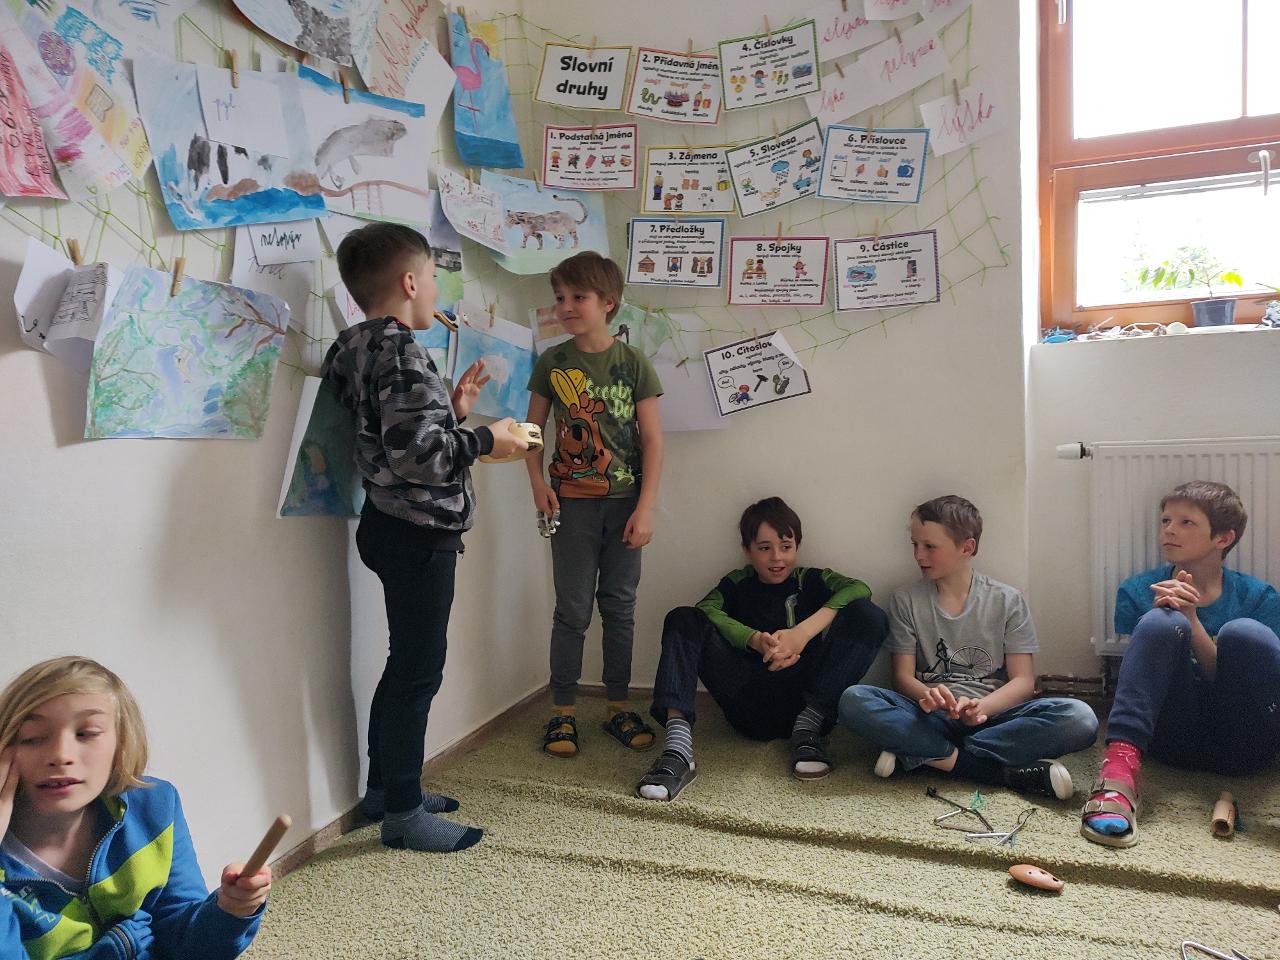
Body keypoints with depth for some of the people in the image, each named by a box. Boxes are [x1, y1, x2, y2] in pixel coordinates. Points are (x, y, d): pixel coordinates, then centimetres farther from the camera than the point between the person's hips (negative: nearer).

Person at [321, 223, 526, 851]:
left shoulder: (359, 347, 12)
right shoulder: (401, 352, -18)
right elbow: (416, 453, -28)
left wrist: (453, 410, 14)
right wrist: (485, 440, -15)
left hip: (393, 527, 10)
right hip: (419, 533, -10)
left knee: (405, 664, 19)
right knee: (419, 670, 0)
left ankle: (386, 789, 32)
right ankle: (403, 813, 13)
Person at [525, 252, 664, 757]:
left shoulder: (633, 364, -3)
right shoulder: (552, 362, 1)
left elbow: (652, 439, -4)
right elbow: (533, 428, 9)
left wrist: (645, 508, -9)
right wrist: (537, 481, -7)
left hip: (625, 502, 0)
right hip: (572, 502, 0)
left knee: (619, 607, 9)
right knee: (573, 610, 5)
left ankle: (618, 706, 23)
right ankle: (563, 711, 17)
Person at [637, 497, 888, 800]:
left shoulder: (812, 580, 14)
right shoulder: (738, 584, 17)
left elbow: (859, 589, -9)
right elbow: (707, 610, -6)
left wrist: (802, 632, -21)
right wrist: (755, 639, -24)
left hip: (805, 703, -1)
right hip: (750, 709, 1)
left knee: (869, 616, -14)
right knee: (683, 620, -13)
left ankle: (808, 728, -17)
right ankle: (678, 749, -32)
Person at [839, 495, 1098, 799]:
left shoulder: (1007, 600, 5)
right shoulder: (906, 600, 8)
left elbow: (1023, 680, -1)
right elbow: (903, 675, 2)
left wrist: (981, 707, -22)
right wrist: (926, 695, -22)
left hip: (991, 713, 0)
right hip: (932, 716, 0)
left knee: (1080, 719, -29)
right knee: (853, 700, -29)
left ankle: (918, 757, -27)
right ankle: (1008, 772, -28)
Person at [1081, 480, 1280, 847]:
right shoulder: (1137, 592, 9)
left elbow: (1235, 680, -2)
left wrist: (1192, 621, -15)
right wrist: (1169, 614, -12)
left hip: (1239, 744, 0)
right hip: (1172, 735, 1)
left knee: (1245, 633, -25)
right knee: (1161, 622, -26)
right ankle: (1120, 767, -40)